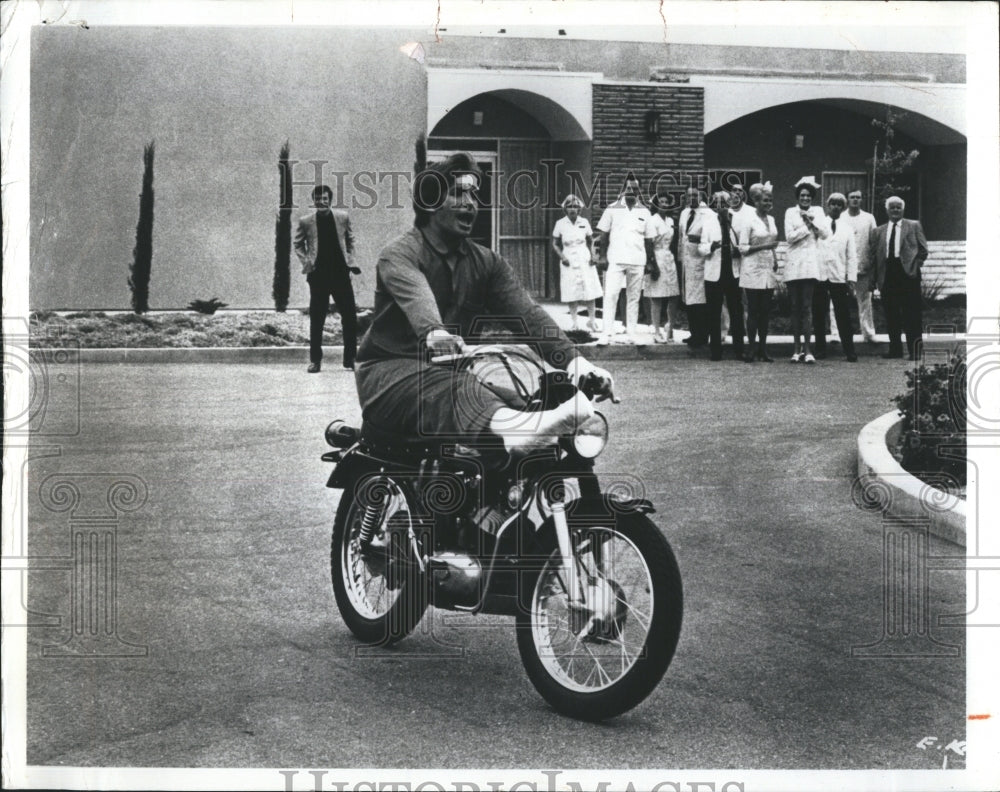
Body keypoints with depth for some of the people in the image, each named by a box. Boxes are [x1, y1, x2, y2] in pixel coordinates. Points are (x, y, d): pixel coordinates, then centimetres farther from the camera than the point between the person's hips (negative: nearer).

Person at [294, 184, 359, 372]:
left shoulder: (343, 217, 2)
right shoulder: (305, 221, -1)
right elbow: (298, 244, 9)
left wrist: (350, 260, 4)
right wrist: (306, 262, -4)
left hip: (340, 272, 1)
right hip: (318, 275, -1)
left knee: (350, 316, 1)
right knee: (316, 319, 3)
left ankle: (350, 358, 11)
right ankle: (315, 360, 12)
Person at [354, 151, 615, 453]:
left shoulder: (486, 262, 12)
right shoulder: (399, 254, -5)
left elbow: (526, 312, -5)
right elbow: (416, 297, -30)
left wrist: (573, 360, -23)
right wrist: (432, 332, -54)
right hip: (390, 371, -7)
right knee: (445, 389, -40)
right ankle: (513, 428, -70)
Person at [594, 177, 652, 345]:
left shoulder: (644, 212, 9)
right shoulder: (612, 209, 4)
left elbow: (648, 239, 11)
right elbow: (603, 235, 7)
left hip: (637, 261, 2)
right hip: (616, 260, -2)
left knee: (633, 298, 4)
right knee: (610, 295, -9)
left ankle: (631, 334, 8)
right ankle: (607, 333, -7)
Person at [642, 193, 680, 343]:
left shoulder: (670, 220, 14)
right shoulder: (652, 221, -8)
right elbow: (649, 244, -13)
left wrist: (676, 259, 15)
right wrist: (653, 265, -17)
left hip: (669, 259, 7)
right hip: (656, 259, -7)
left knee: (674, 298, 3)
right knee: (656, 299, -3)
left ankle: (669, 329, 17)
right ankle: (657, 333, 2)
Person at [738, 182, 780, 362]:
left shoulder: (771, 220, 13)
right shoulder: (749, 221, -7)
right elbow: (743, 248, -10)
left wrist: (775, 259, 11)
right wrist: (763, 246, -19)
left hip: (768, 269, 6)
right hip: (753, 270, -6)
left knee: (765, 311, 4)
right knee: (753, 311, -5)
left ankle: (762, 350, 7)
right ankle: (750, 349, -1)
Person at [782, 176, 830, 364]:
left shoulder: (818, 212, 12)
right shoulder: (791, 212, 8)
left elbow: (826, 234, 0)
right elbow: (789, 237, -4)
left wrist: (812, 220, -9)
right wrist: (808, 225, -6)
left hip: (810, 263, 0)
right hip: (793, 263, 0)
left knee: (806, 307, -6)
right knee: (795, 307, 1)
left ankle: (806, 349, -8)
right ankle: (797, 348, 5)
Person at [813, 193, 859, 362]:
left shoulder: (847, 230, 12)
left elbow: (852, 256, 9)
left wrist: (851, 280, 1)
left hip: (838, 277, 0)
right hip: (819, 276, 0)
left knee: (843, 316, -3)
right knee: (818, 316, 3)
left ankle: (849, 352, -2)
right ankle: (820, 350, 11)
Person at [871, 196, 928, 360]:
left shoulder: (914, 226, 9)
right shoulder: (879, 231, 16)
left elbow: (923, 250, 7)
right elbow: (874, 255, 12)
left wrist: (915, 266, -4)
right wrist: (874, 278, 3)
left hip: (907, 273, -3)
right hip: (887, 276, 3)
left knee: (912, 314, -4)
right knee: (891, 315, 5)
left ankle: (915, 350, -2)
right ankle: (895, 349, 13)